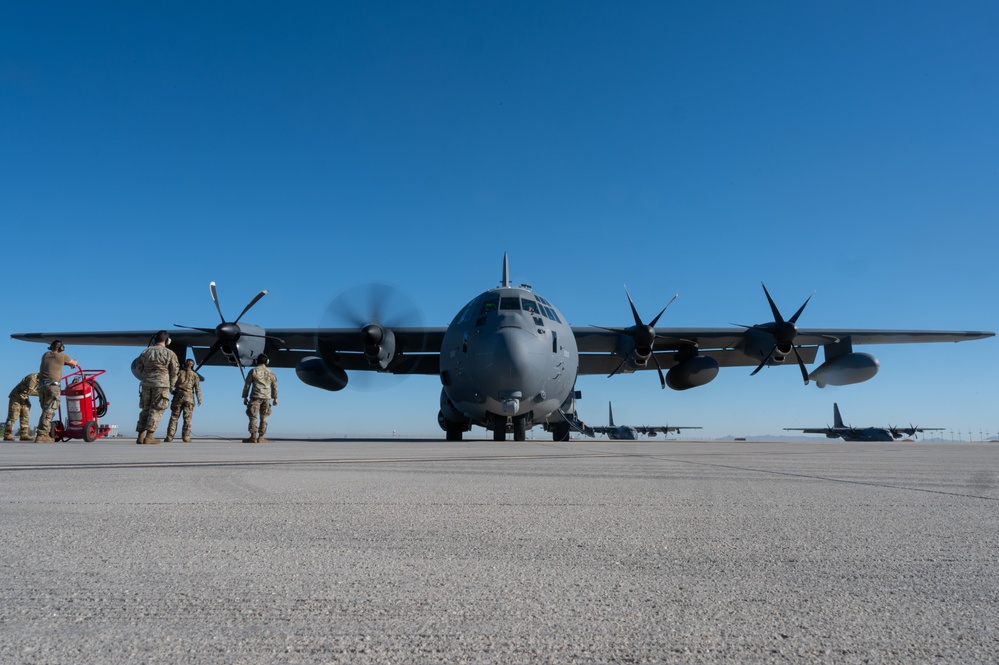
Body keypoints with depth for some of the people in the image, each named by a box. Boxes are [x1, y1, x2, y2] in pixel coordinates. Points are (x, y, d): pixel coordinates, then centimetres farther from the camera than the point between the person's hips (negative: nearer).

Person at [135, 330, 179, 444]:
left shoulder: (146, 352, 7)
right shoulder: (170, 354, -4)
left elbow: (138, 366, 17)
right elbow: (174, 371, 0)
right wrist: (171, 385, 15)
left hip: (146, 384, 4)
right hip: (161, 384, -4)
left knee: (145, 409, 13)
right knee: (156, 410, -1)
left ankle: (140, 436, 11)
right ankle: (149, 437, -7)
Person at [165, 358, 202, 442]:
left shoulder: (179, 372, 5)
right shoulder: (195, 375, 5)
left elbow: (173, 383, -2)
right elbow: (197, 388, -2)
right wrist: (199, 400, -1)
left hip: (178, 396, 0)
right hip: (189, 398, 0)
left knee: (174, 417, 3)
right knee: (187, 419, 3)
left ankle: (169, 437, -3)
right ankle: (186, 437, -3)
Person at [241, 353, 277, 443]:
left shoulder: (253, 371, 1)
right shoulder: (270, 372, 10)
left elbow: (247, 385, 1)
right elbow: (274, 386, 13)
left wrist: (245, 397, 7)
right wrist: (275, 398, 19)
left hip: (255, 396, -3)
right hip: (266, 397, 3)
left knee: (253, 417, -1)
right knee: (264, 418, 7)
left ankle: (253, 436, -8)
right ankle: (261, 437, 5)